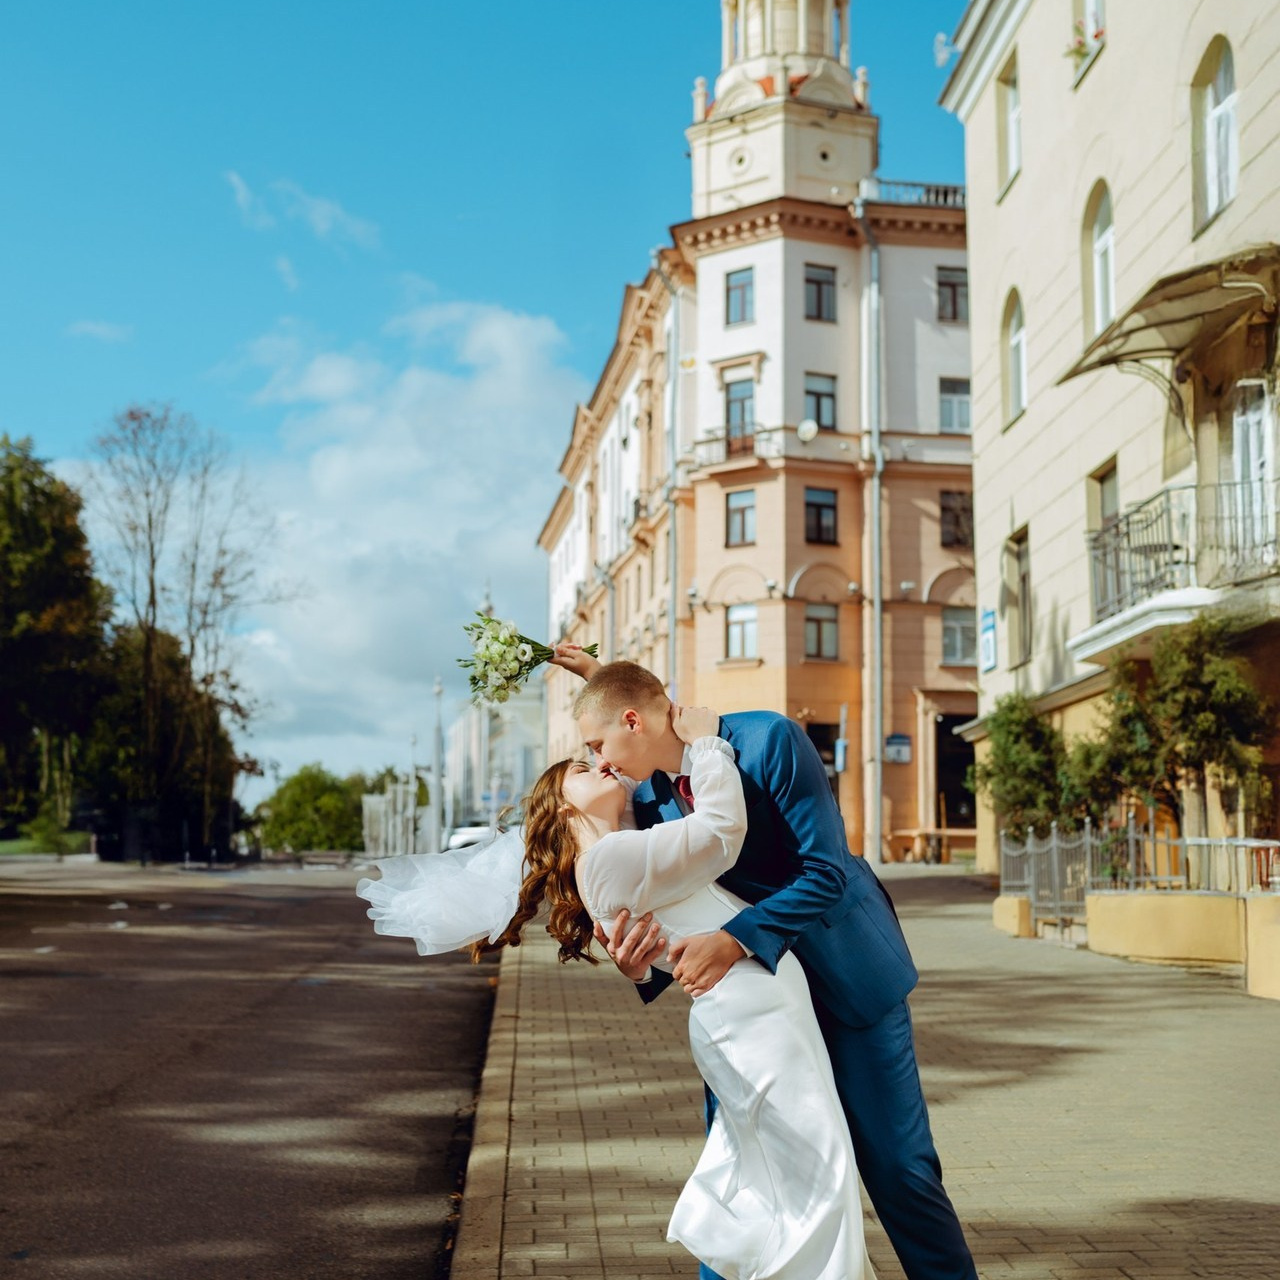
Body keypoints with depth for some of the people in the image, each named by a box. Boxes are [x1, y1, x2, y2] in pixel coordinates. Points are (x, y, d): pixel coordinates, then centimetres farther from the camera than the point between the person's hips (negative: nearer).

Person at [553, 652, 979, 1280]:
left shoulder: (769, 740, -21)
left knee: (897, 1163, 0)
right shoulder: (648, 800, -3)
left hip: (847, 972, -5)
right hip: (754, 982, 5)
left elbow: (826, 870, -24)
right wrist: (640, 968, -21)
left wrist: (735, 940, -34)